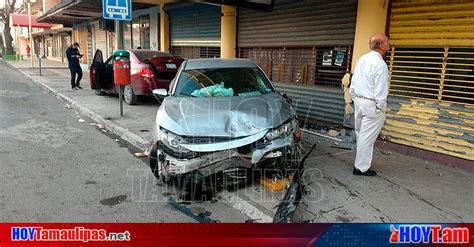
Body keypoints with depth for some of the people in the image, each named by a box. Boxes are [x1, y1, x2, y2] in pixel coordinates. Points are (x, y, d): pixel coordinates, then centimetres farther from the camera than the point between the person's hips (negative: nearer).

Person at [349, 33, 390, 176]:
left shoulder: (362, 59, 7)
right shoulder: (380, 64, -17)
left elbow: (353, 83, 11)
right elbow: (380, 91, -18)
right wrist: (382, 108, -8)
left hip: (358, 101, 8)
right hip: (372, 105, -8)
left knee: (360, 134, 17)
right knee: (367, 137, 1)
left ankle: (360, 163, 31)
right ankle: (361, 168, 9)